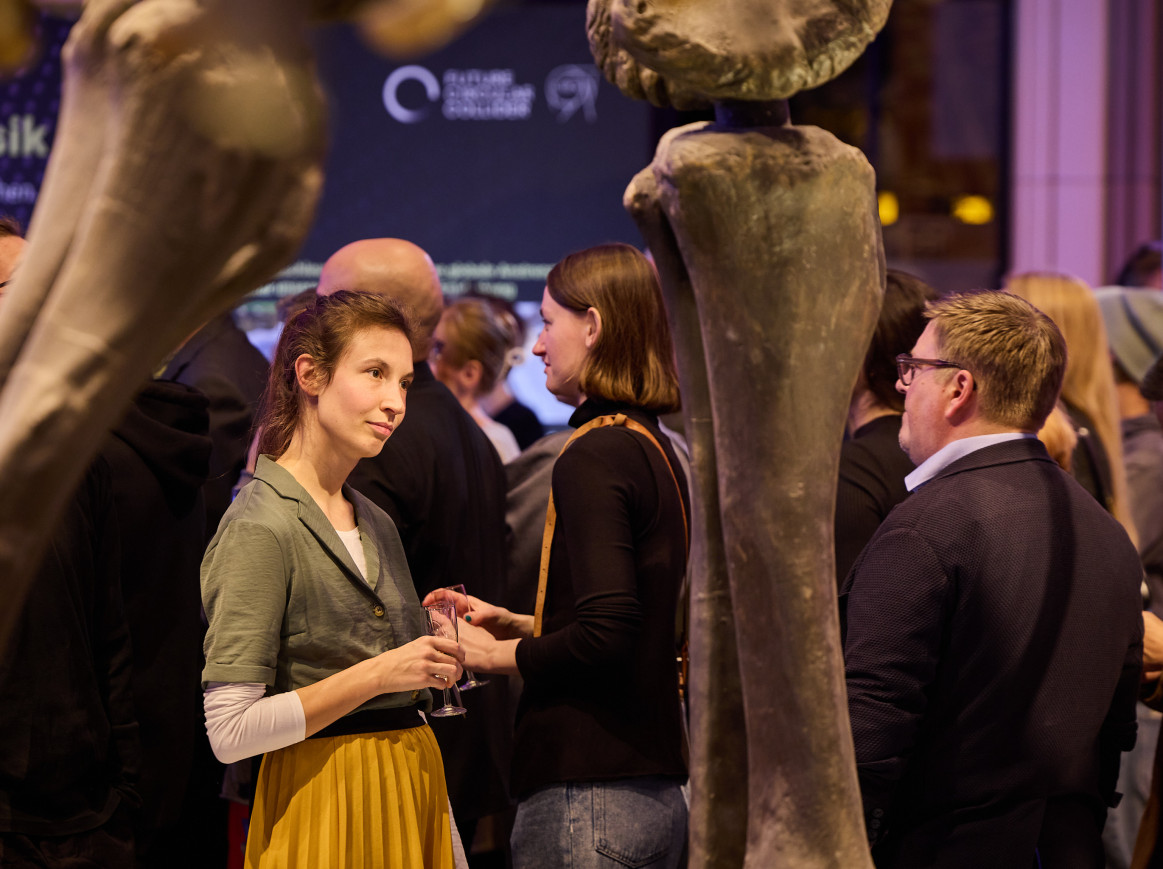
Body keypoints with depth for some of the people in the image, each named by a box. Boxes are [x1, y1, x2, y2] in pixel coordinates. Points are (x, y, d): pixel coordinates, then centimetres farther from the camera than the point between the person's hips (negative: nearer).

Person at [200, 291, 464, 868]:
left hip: (411, 790, 8)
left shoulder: (375, 523, 13)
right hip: (324, 803, -7)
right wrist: (376, 675, -19)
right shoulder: (260, 527, -12)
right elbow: (229, 732, -19)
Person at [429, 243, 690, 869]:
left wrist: (497, 654, -6)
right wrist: (515, 624, 17)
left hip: (586, 795, -9)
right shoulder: (656, 450, 13)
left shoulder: (594, 457, -14)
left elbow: (605, 636, -21)